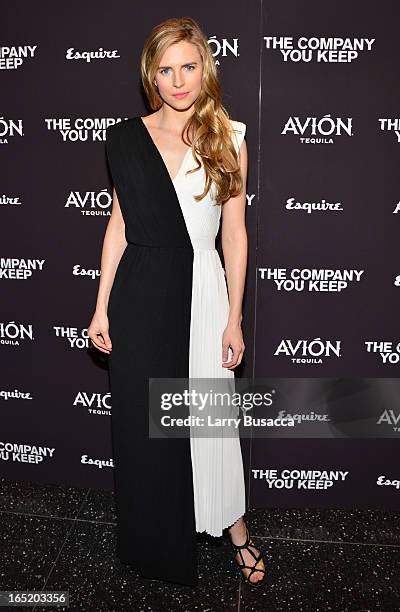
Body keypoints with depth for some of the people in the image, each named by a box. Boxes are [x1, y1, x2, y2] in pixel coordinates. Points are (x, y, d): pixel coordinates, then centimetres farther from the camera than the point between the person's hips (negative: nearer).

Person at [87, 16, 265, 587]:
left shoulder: (228, 139, 1)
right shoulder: (127, 138, 4)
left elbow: (234, 230, -1)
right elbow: (119, 225, 6)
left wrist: (234, 317, -3)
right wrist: (102, 307, 3)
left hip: (202, 288, -1)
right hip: (140, 292, 2)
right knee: (140, 419, 11)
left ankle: (233, 523, 34)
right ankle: (155, 542, 35)